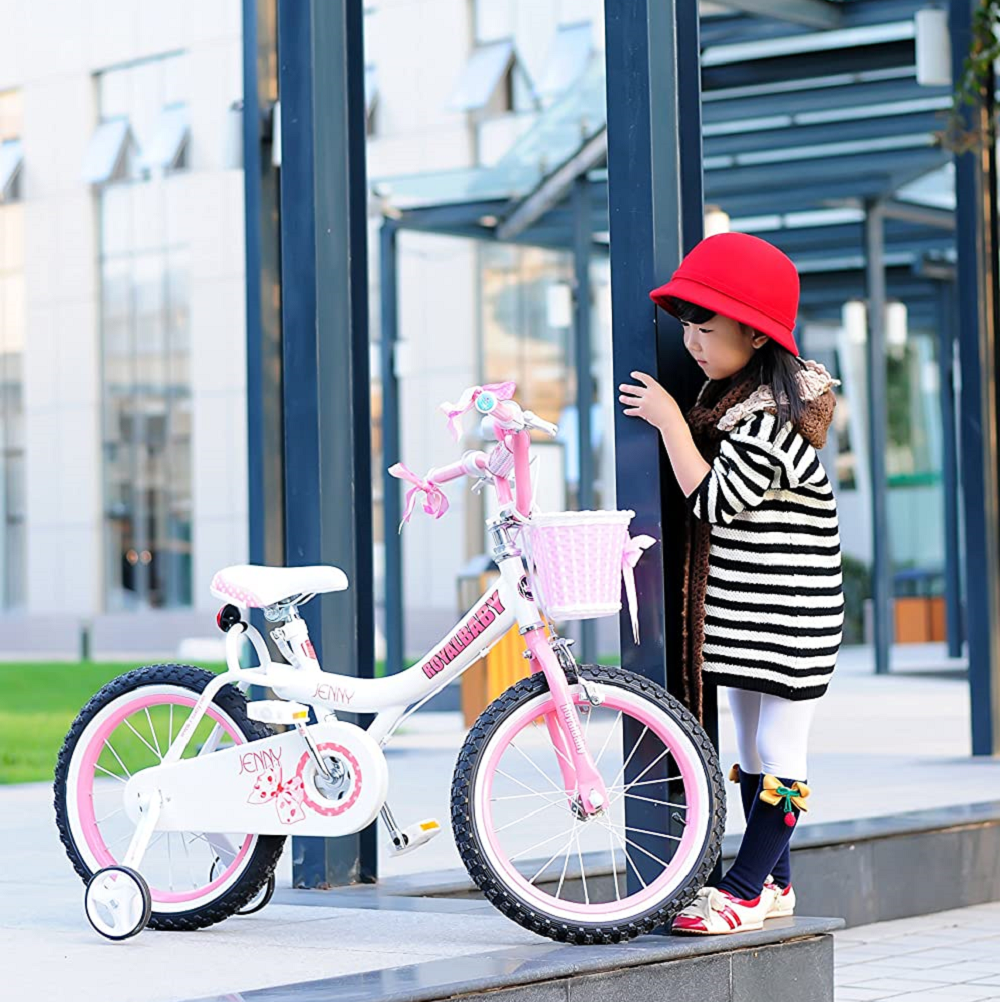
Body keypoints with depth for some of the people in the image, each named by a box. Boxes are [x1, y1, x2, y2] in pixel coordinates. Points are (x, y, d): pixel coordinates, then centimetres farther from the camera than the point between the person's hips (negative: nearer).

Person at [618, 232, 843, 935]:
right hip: (742, 608, 10)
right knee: (751, 746, 14)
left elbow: (714, 500, -22)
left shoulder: (771, 414, -20)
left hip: (790, 611, -10)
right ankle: (774, 882, 23)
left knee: (780, 753, -4)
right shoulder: (733, 394, 11)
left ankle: (747, 891, -3)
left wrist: (670, 422, -17)